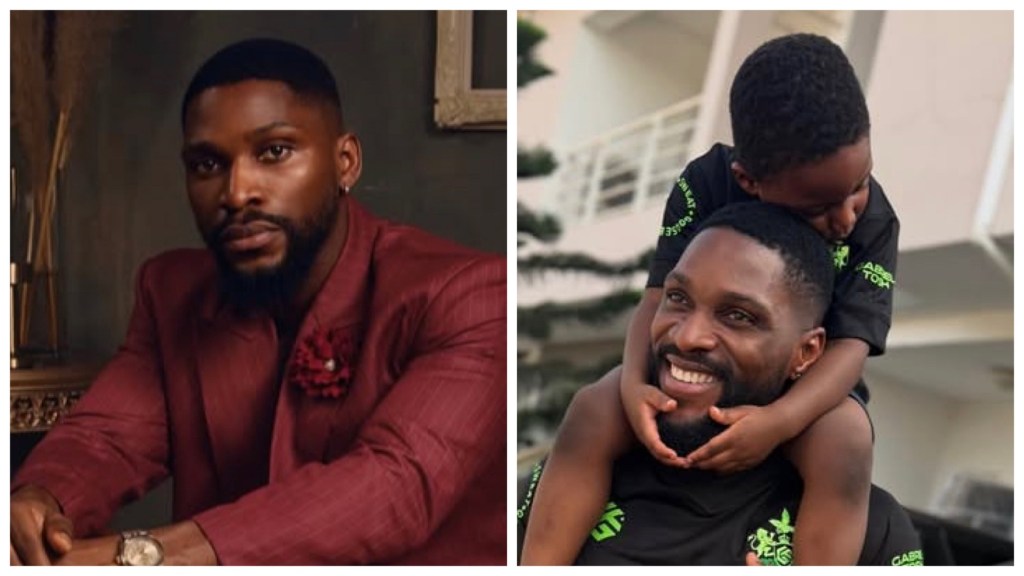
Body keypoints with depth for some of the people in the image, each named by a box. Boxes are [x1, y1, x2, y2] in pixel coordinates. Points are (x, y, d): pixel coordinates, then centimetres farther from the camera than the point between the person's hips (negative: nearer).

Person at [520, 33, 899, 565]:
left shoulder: (873, 221, -18)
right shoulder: (707, 184, -18)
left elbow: (851, 344, -24)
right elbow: (661, 295, -19)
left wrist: (780, 420, -43)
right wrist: (634, 382, -39)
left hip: (806, 382, -1)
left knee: (847, 448, -35)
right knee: (592, 410, -25)